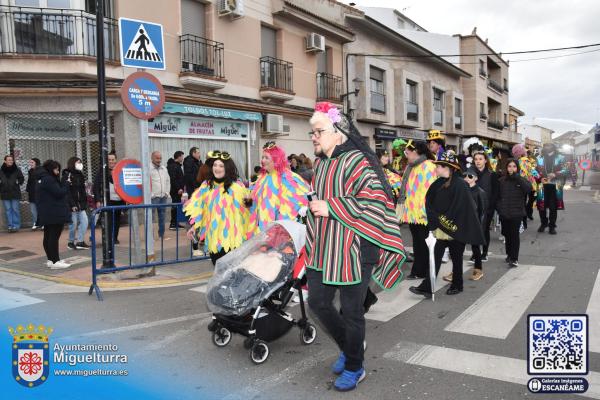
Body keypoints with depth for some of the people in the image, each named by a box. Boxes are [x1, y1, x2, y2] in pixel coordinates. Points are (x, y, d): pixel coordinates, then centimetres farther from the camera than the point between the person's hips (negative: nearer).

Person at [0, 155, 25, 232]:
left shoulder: (17, 170, -1)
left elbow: (22, 178, 8)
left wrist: (18, 182, -8)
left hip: (15, 193, -1)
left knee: (15, 210, 0)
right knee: (8, 210, 6)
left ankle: (16, 226, 6)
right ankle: (10, 226, 11)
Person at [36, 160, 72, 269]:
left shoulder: (42, 179, 18)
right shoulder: (48, 179, -15)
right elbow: (59, 193, -19)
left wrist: (63, 186, 7)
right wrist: (66, 186, -4)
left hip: (47, 214, 11)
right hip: (54, 214, -11)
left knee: (48, 236, 13)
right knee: (54, 237, -10)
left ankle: (50, 259, 20)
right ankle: (55, 261, -10)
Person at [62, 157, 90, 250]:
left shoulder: (80, 175, 14)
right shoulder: (67, 175, -9)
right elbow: (66, 192, -16)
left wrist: (84, 203, 9)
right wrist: (72, 204, -20)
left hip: (81, 204, 7)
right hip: (72, 204, -7)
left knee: (84, 221, 1)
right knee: (73, 224, -1)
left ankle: (80, 241, 9)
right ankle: (71, 242, 15)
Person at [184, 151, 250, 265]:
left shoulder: (236, 186, -6)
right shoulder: (206, 185, 7)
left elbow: (244, 210, -3)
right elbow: (198, 208, 9)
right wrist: (194, 226, 5)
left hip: (231, 236, -4)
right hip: (213, 235, 4)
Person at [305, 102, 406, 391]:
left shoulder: (356, 161, -14)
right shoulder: (320, 164, 11)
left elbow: (374, 200, -22)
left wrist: (331, 207, -23)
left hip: (351, 250, -8)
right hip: (323, 249, 8)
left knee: (351, 310, 5)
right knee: (318, 302, 13)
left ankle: (354, 367, 27)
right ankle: (348, 348, 38)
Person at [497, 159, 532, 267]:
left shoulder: (521, 180, 0)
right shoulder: (502, 180, 6)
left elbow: (529, 189, -21)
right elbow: (498, 196, 10)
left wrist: (517, 177, -22)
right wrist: (499, 207, -1)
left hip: (516, 213, -3)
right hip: (504, 213, 3)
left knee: (514, 235, -5)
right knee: (507, 234, 11)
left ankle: (514, 258, -2)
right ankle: (509, 254, 27)